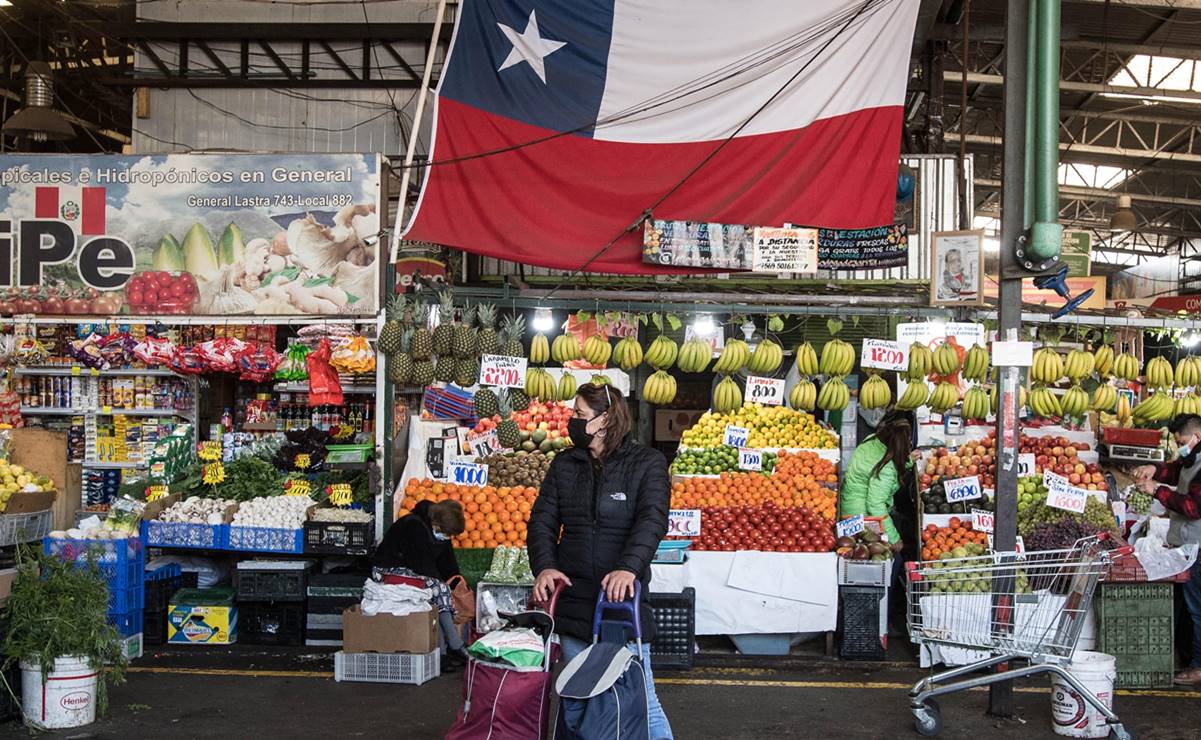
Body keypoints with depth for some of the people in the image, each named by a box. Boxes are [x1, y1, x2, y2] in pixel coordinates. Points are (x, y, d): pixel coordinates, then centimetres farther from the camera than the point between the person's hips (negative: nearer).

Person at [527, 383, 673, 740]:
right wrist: (545, 565, -12)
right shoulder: (564, 464, 10)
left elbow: (653, 520, -16)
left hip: (625, 602, -4)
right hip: (574, 601, 4)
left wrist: (629, 566, -32)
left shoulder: (647, 462, -2)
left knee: (641, 702, -2)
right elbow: (542, 519, 6)